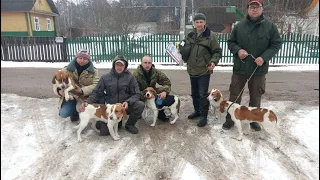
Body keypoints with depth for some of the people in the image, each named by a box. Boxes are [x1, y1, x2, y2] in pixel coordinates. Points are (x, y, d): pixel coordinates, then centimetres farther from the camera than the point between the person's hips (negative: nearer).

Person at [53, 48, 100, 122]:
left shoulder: (93, 71, -3)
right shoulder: (68, 69, -1)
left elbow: (96, 85, -15)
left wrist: (82, 91, -31)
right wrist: (59, 91, -24)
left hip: (85, 97, -1)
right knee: (63, 114, -19)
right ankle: (74, 112, 18)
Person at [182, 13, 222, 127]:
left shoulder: (210, 35, -6)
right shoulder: (190, 35, 8)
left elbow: (217, 51, -4)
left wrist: (213, 61, -21)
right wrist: (184, 57, 2)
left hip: (204, 70, -5)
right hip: (192, 70, 6)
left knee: (203, 94, -4)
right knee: (194, 92, 16)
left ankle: (204, 116, 9)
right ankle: (197, 111, 34)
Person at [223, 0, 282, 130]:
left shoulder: (270, 26, -1)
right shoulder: (239, 26, 1)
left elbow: (276, 44, 1)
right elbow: (230, 42, 8)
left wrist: (264, 57, -15)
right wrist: (238, 50, -14)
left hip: (259, 69, 0)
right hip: (239, 68, 0)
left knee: (256, 97, 13)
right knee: (234, 95, 7)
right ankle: (230, 119, 22)